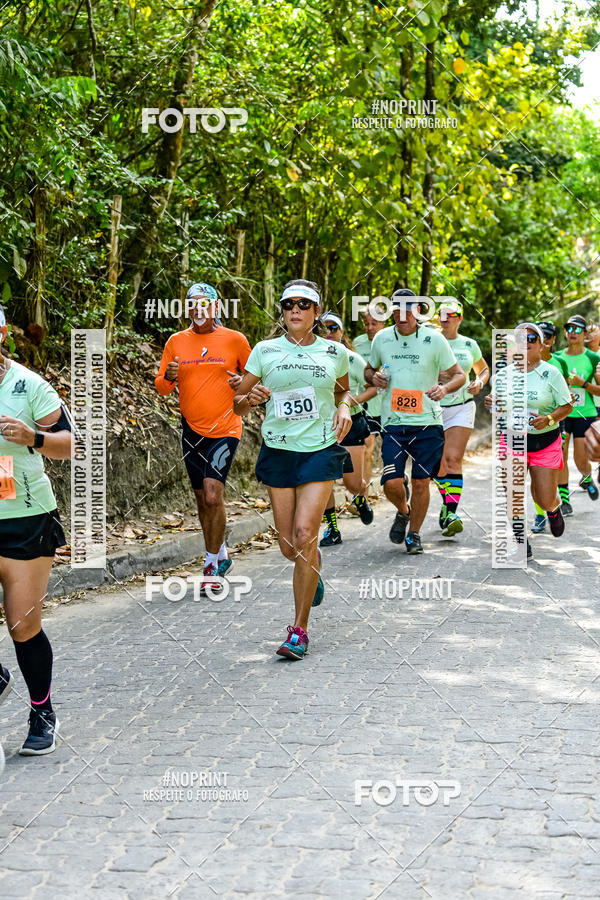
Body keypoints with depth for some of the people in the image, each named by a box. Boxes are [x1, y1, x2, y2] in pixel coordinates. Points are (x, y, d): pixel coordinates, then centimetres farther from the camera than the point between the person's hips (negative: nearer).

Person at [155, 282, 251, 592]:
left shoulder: (235, 339, -1)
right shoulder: (177, 341, 5)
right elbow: (161, 386, 7)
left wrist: (244, 383, -11)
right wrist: (168, 378, -15)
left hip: (225, 429, -4)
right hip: (192, 430, 4)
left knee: (213, 494, -16)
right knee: (202, 499, 12)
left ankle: (213, 564, -4)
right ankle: (220, 554, 31)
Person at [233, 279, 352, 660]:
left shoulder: (335, 352, 5)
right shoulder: (265, 351, 3)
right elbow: (238, 404, 7)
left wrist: (344, 407, 4)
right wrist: (251, 397, -15)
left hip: (321, 450, -1)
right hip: (278, 450, 1)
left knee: (305, 535, -16)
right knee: (290, 547, 2)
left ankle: (299, 631, -7)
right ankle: (313, 571, 42)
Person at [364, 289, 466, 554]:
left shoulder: (434, 339, -4)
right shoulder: (381, 339, 4)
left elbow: (459, 375, 3)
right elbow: (369, 369, 22)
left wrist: (445, 388, -19)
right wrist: (373, 377, -2)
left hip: (427, 422, -1)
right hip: (393, 423, 1)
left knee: (420, 482, 2)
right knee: (391, 483, -9)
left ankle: (414, 535, 22)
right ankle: (403, 512, 26)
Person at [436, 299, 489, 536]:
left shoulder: (469, 345, 7)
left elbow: (484, 369, 23)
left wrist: (479, 382, 2)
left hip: (461, 407, 0)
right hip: (432, 407, 0)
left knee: (453, 458, -13)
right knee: (438, 462, 1)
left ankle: (451, 512, -17)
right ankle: (447, 504, 24)